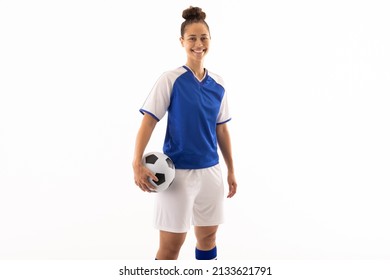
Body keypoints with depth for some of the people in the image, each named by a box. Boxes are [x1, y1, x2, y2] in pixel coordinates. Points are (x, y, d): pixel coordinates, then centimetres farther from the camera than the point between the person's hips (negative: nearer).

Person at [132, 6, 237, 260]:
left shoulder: (218, 84, 6)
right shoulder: (171, 79, -8)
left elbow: (222, 129, 13)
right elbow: (149, 121, -10)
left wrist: (231, 170, 15)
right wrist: (138, 164, -21)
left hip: (211, 171, 5)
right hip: (178, 172, -5)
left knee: (208, 236, 16)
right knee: (172, 244, -1)